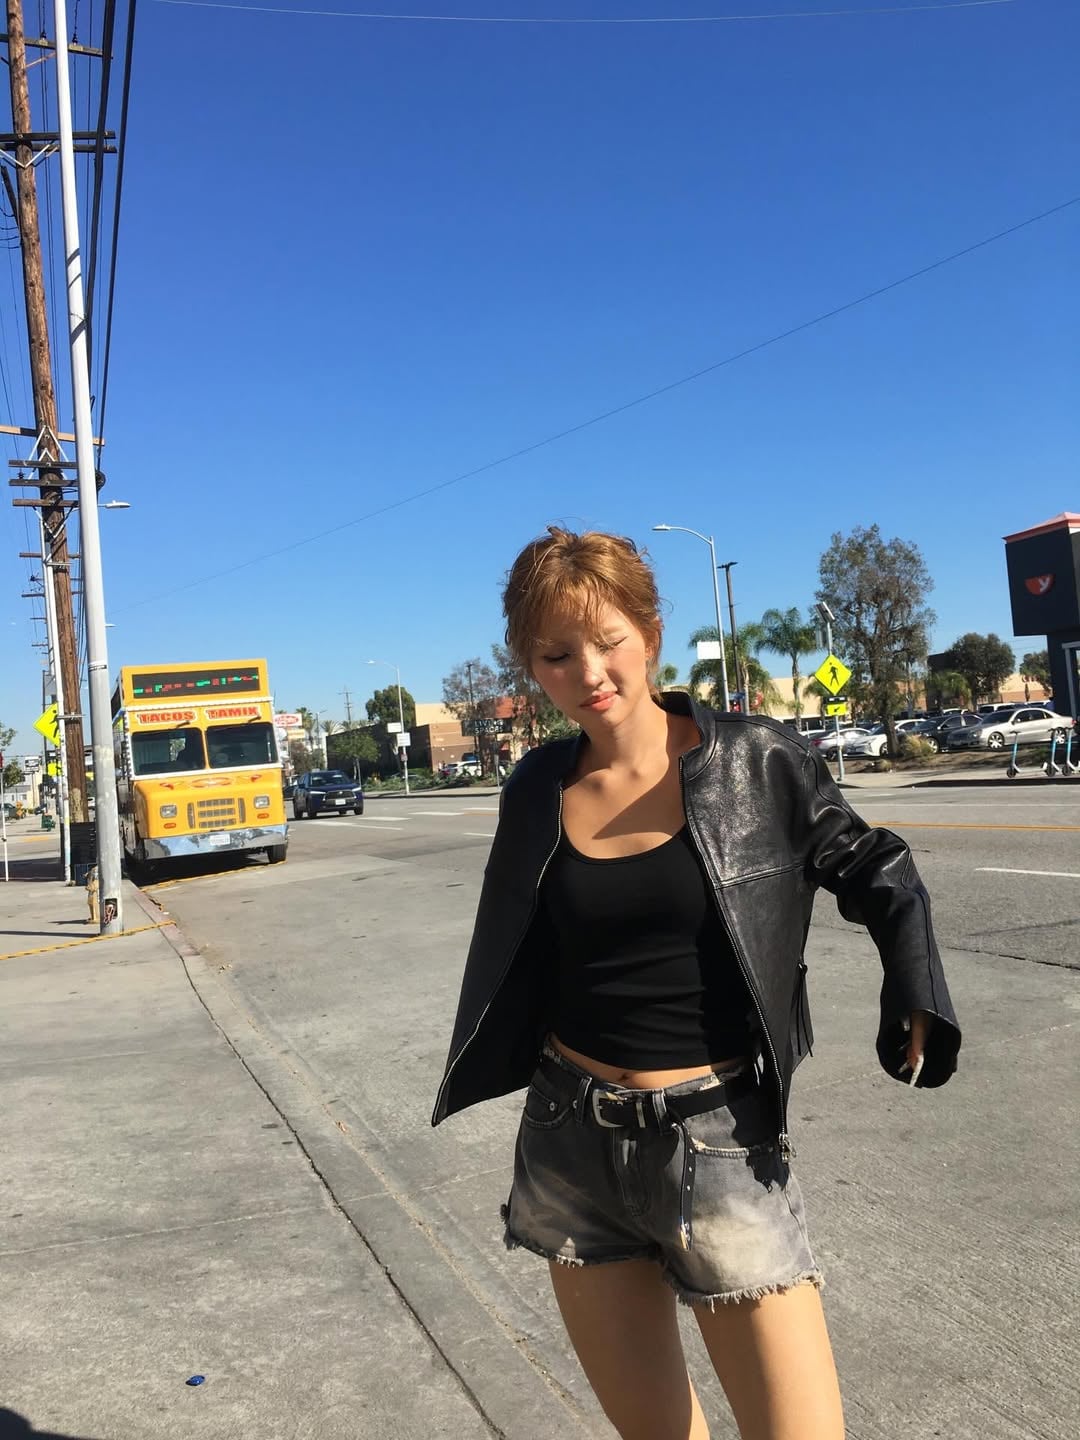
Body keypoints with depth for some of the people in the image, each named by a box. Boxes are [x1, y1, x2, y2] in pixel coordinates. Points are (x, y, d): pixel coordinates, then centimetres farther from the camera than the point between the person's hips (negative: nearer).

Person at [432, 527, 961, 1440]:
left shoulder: (756, 762, -9)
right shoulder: (541, 788, 0)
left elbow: (875, 870, 2)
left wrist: (915, 997, -12)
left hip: (718, 1141, -3)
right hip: (570, 1145, 3)